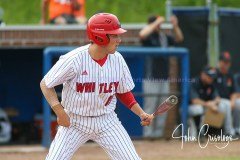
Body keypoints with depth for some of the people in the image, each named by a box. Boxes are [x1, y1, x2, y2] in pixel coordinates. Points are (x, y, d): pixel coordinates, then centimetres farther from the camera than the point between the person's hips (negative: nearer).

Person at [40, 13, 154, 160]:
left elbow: (123, 92, 10)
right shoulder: (74, 59, -20)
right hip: (74, 120, -3)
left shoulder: (117, 60, -5)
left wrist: (141, 114, -3)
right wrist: (60, 112, -19)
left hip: (106, 120, 3)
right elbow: (46, 84, -10)